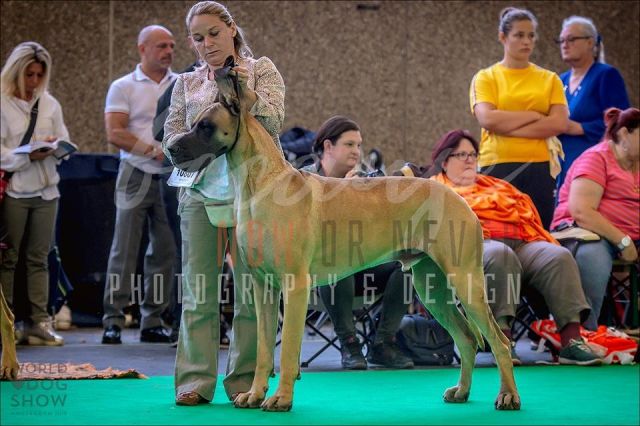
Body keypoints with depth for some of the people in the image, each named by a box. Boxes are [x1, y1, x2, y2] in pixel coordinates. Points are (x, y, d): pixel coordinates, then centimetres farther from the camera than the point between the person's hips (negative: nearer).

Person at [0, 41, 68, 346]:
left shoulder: (50, 104, 11)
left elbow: (65, 143, 12)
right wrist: (29, 156, -22)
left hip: (46, 189, 4)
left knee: (39, 258, 5)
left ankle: (40, 323, 7)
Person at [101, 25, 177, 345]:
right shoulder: (124, 87, 1)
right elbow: (114, 133, -8)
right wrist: (153, 150, -16)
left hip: (174, 178, 3)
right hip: (137, 177, -3)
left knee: (165, 252, 4)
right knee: (124, 250, -3)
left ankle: (152, 322, 11)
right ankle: (113, 322, 0)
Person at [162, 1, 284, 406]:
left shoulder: (262, 70, 9)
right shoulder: (187, 83, 14)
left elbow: (274, 123, -2)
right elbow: (171, 138, 8)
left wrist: (247, 94, -19)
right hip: (200, 194, 2)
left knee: (253, 292, -3)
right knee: (199, 292, -1)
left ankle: (245, 381, 2)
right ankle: (195, 380, 2)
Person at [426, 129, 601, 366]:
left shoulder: (495, 186, 37)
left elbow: (526, 211, 25)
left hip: (521, 243, 5)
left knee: (559, 256, -25)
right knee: (499, 254, -39)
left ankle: (572, 340, -36)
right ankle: (503, 335, -45)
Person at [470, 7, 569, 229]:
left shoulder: (549, 79, 12)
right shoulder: (486, 78, 6)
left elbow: (560, 123, -2)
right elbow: (487, 119, -10)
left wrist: (508, 126, -7)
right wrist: (533, 115, -6)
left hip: (539, 167, 2)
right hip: (498, 166, -2)